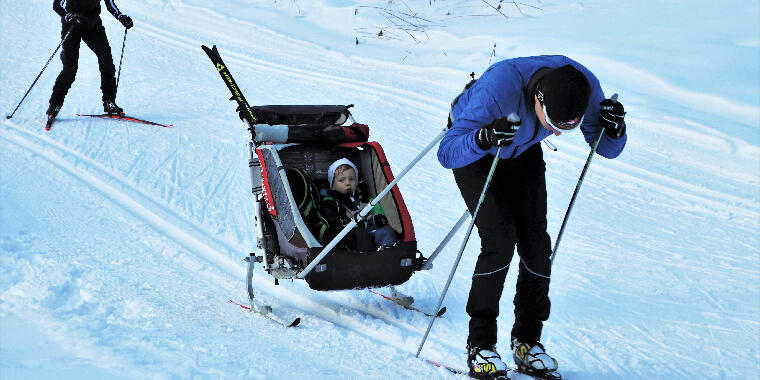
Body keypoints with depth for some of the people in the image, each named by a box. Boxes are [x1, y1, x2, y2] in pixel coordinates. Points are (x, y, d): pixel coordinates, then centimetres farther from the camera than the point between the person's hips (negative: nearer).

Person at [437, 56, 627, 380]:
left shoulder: (585, 86, -29)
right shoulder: (498, 87, -42)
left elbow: (606, 148, -14)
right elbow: (447, 153, -38)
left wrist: (614, 128, -36)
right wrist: (483, 139, -58)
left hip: (523, 154, 4)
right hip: (472, 148, -4)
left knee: (535, 242, -6)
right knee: (500, 240, -18)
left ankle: (527, 342, 9)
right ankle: (480, 345, -6)